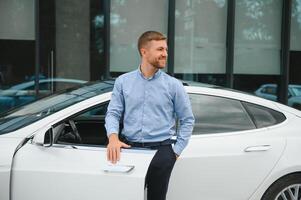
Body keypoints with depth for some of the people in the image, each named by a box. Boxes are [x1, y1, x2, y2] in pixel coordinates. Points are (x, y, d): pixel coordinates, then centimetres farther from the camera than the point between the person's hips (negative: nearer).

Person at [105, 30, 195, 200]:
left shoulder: (174, 85, 1)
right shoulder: (123, 81, 6)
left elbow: (187, 120, 6)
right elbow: (113, 113, 3)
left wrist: (176, 150, 0)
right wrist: (113, 137, -15)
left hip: (160, 150, -1)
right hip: (128, 148, 1)